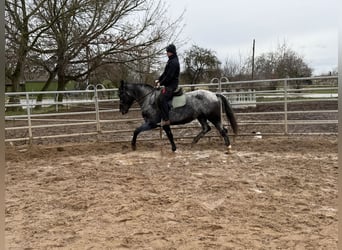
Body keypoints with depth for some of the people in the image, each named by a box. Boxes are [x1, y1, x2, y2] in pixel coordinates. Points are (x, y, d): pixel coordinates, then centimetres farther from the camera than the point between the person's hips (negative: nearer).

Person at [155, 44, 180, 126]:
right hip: (169, 84, 11)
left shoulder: (174, 62, -16)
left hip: (171, 85, -11)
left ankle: (166, 119, -21)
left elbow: (169, 76, -21)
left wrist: (161, 83, -16)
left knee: (162, 99, -23)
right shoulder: (171, 61, 18)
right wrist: (159, 80, 10)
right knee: (158, 95, 17)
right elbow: (165, 73, 21)